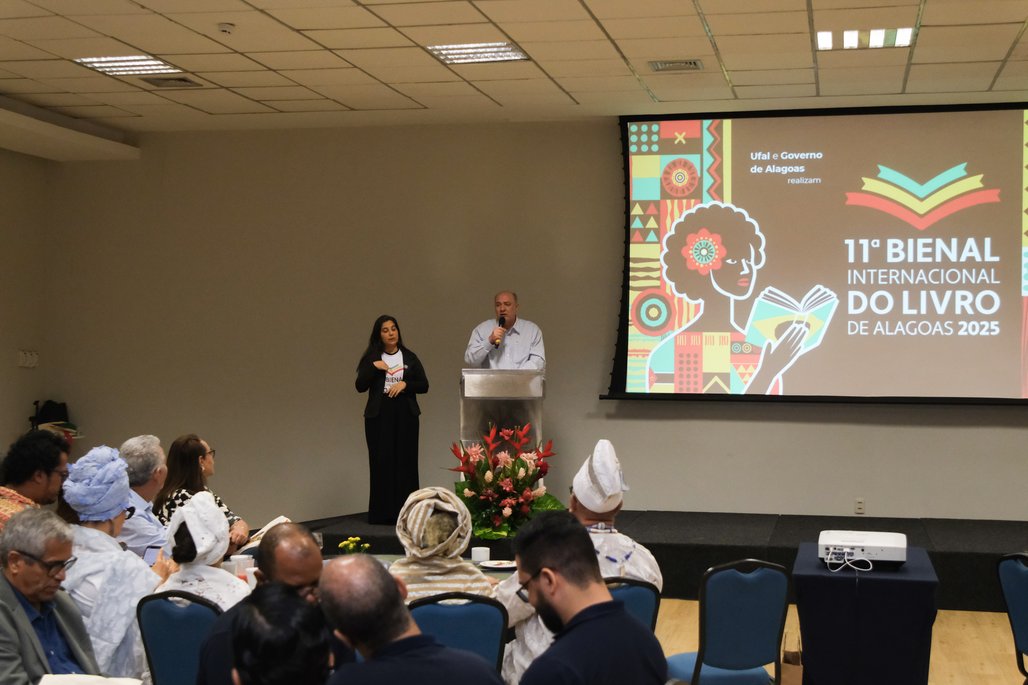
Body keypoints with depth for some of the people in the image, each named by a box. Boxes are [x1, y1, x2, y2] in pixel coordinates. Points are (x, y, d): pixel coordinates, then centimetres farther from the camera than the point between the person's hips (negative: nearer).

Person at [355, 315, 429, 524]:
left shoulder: (409, 357, 10)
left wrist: (405, 384, -9)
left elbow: (424, 385, 7)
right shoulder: (372, 358, 7)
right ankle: (382, 513, -1)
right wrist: (374, 367, -13)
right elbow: (360, 386, -1)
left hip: (405, 415, 1)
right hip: (379, 416, -1)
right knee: (381, 464, -4)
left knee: (405, 463, -2)